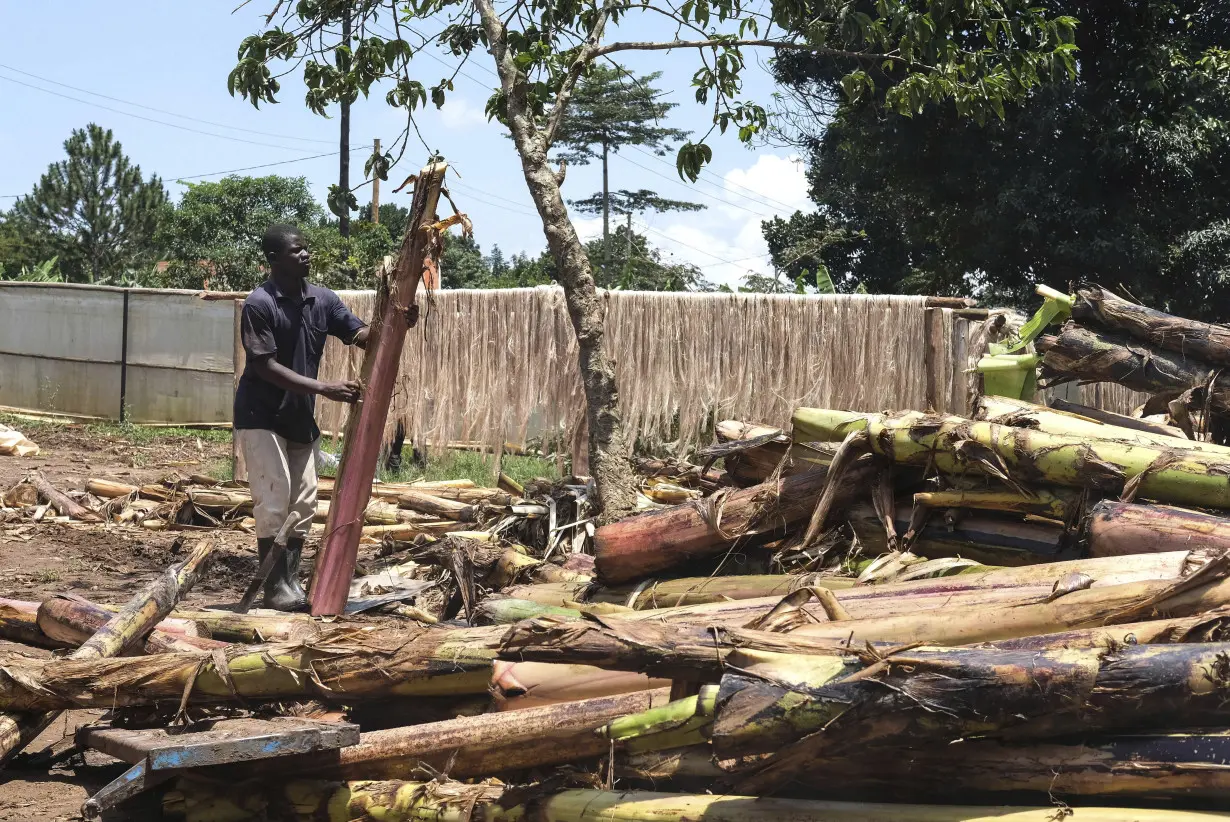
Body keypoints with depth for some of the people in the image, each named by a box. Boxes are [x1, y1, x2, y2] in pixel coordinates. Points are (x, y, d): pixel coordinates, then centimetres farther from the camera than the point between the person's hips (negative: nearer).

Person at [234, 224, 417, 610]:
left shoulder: (322, 299, 2)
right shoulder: (259, 304, -17)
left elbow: (362, 334, 0)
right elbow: (267, 367, -22)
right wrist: (325, 388, -28)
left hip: (301, 418, 7)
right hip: (261, 416, -7)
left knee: (303, 503, 6)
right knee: (274, 500, -8)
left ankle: (292, 583, 14)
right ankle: (275, 589, 0)